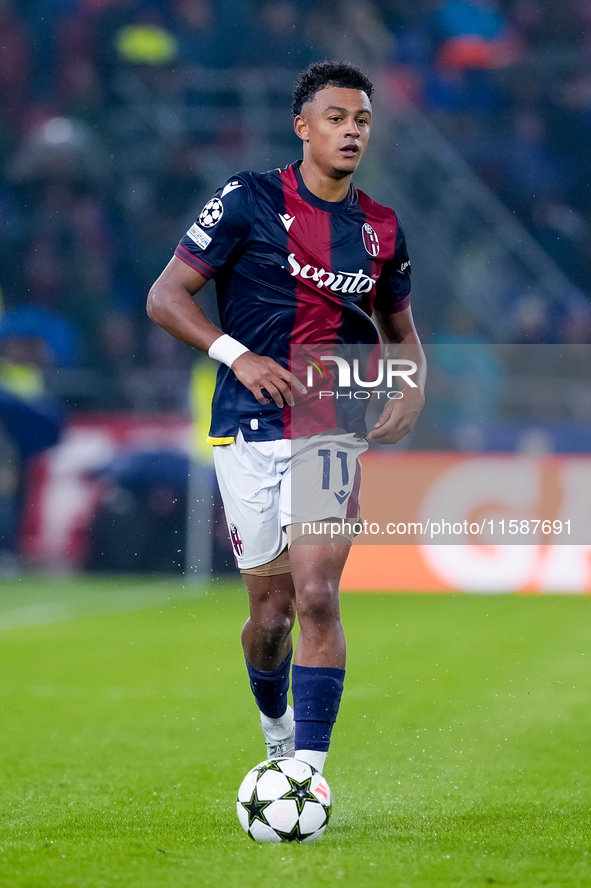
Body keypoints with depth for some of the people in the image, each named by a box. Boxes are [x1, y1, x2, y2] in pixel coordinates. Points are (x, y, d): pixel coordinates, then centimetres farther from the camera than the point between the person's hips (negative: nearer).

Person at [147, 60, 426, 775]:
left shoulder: (381, 228, 9)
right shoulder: (250, 201, -3)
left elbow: (400, 329, 24)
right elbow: (165, 297, -3)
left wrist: (413, 389, 3)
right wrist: (237, 355, -16)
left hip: (335, 431, 2)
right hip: (250, 431, -1)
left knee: (316, 596, -16)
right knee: (271, 613, 6)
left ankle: (309, 770, -15)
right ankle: (276, 729, 36)